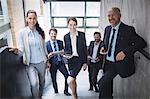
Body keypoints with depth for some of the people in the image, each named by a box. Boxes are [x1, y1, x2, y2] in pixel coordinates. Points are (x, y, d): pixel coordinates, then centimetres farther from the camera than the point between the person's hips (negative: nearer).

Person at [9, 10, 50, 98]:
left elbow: (44, 47, 8)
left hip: (41, 62, 3)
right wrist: (17, 50, -34)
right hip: (30, 63, -3)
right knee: (34, 83, -18)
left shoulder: (40, 32, -1)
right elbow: (21, 48, -11)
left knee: (42, 82, 17)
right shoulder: (22, 33, -9)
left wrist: (47, 60, 11)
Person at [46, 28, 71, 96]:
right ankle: (56, 92, 29)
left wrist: (63, 52, -10)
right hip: (52, 64, -2)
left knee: (67, 76, -6)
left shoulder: (60, 42, 6)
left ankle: (66, 91, 12)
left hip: (60, 62, 2)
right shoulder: (46, 44, -2)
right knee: (53, 79, 6)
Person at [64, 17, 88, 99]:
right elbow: (66, 49, 13)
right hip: (71, 60, 4)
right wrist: (67, 54, -11)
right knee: (73, 80, 15)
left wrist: (85, 62, -3)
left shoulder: (82, 35, -2)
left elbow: (85, 49, -1)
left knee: (70, 80, -18)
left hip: (79, 59, -4)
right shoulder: (66, 36, 6)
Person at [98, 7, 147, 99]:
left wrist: (125, 52, -23)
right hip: (108, 63, 6)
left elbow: (142, 43, -15)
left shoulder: (128, 29, -11)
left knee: (103, 83, -21)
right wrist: (104, 48, -2)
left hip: (119, 64, -6)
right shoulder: (107, 29, 7)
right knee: (107, 86, 17)